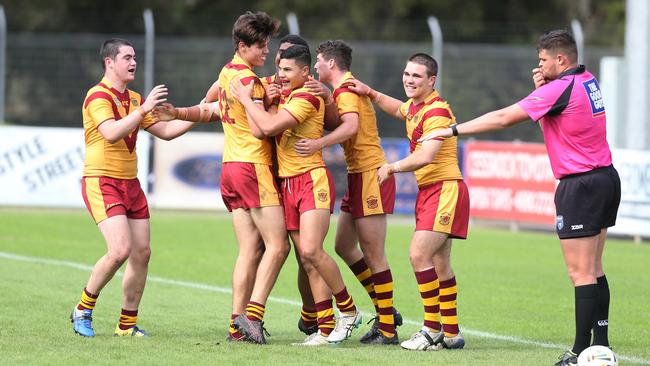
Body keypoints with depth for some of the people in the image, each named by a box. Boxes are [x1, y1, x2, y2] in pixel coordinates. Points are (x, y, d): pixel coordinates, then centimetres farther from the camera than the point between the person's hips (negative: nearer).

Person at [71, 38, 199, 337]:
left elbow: (165, 131, 20)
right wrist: (143, 109, -30)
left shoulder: (134, 99, 17)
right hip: (101, 181, -8)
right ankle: (83, 310, -2)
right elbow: (111, 133, -26)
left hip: (130, 183, 8)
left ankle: (127, 324, 12)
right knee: (120, 250, -20)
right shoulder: (98, 96, -11)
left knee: (142, 253, 2)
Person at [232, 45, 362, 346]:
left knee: (311, 251, -20)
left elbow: (269, 127, -20)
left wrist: (246, 99, -8)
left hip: (312, 181, -9)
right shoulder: (286, 98, 17)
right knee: (307, 261, 3)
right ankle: (326, 329, 2)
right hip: (288, 184, 9)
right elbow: (260, 131, 6)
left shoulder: (307, 98, -11)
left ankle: (349, 310, -4)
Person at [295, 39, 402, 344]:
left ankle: (387, 330, -4)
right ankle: (385, 311, 19)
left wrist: (318, 144, -42)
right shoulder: (347, 89, 19)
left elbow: (350, 126, -31)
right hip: (359, 175, 10)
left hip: (370, 175, -10)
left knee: (373, 254, -7)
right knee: (344, 246, 14)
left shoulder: (346, 90, -13)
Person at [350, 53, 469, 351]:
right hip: (428, 191, 10)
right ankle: (451, 334, 18)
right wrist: (371, 94, 22)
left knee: (419, 255, -16)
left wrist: (391, 168, -13)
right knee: (439, 264, 12)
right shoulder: (414, 106, 11)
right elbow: (397, 108, 37)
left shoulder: (437, 110, -17)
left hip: (445, 189, -10)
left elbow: (425, 156, -26)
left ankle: (432, 331, -11)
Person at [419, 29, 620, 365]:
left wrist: (452, 130, -9)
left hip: (580, 185, -9)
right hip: (606, 178, 9)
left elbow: (503, 118, -15)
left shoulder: (561, 89, -16)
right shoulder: (587, 81, 10)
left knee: (581, 273, -8)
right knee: (593, 270, 12)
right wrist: (543, 87, 4)